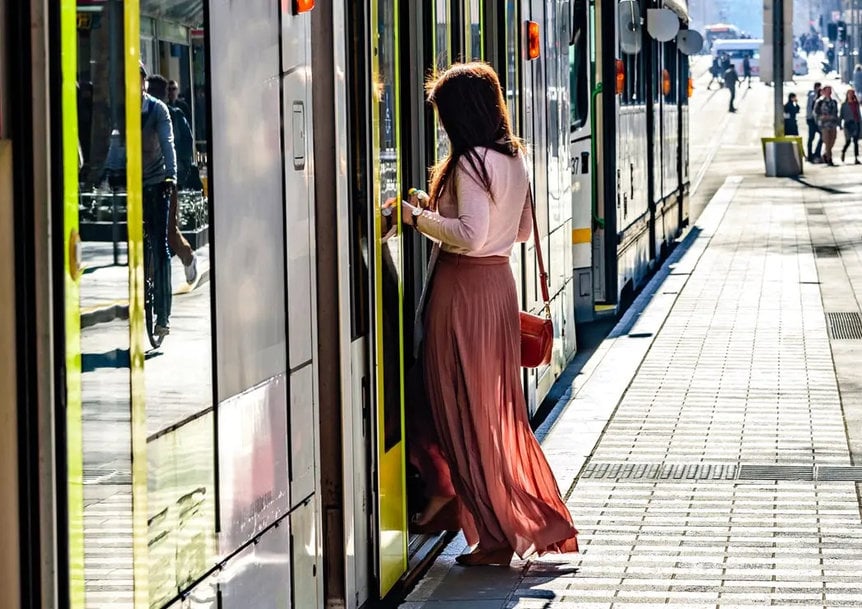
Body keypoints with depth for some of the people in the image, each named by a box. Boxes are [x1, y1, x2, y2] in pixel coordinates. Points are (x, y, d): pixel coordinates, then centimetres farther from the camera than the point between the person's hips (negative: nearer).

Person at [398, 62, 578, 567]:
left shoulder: (471, 163, -16)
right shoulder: (514, 159, 10)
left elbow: (471, 236, -25)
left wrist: (419, 218, -12)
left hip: (465, 287, -9)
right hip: (499, 282, 9)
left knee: (466, 413, 0)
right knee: (499, 406, 16)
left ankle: (497, 536, 3)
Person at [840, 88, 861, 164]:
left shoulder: (856, 104, 10)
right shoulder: (844, 105, 2)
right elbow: (841, 115, 2)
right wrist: (840, 125, -5)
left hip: (856, 124, 3)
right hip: (848, 124, -3)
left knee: (856, 142, -1)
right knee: (848, 141, -11)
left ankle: (856, 158, -1)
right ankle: (843, 152, 18)